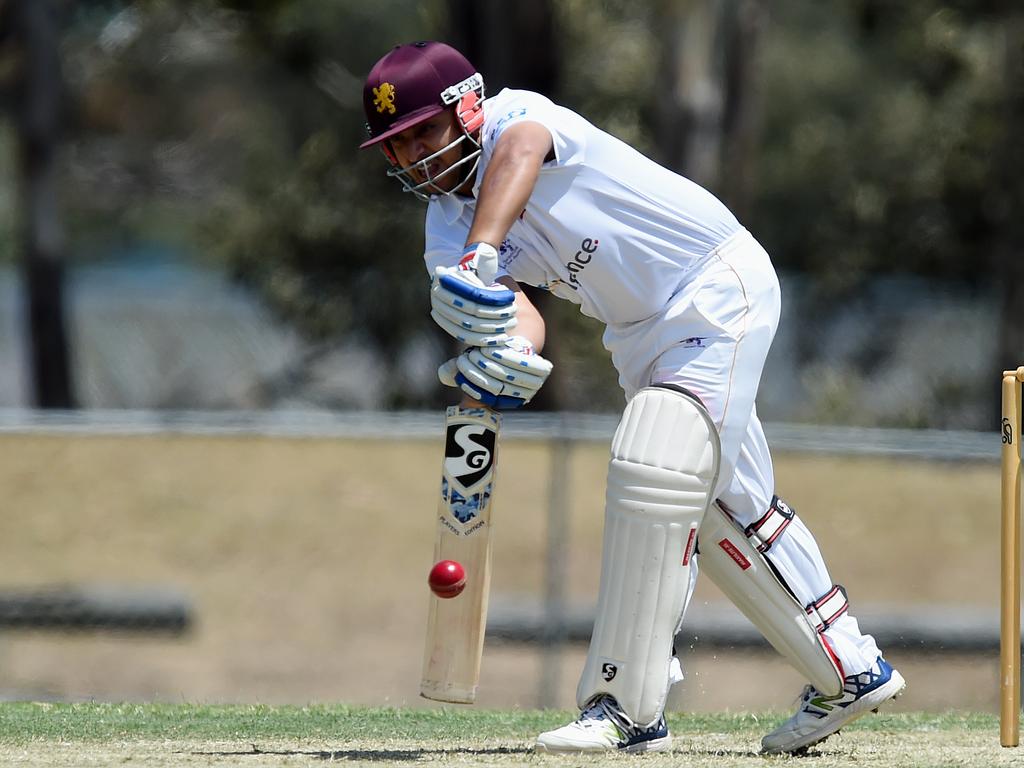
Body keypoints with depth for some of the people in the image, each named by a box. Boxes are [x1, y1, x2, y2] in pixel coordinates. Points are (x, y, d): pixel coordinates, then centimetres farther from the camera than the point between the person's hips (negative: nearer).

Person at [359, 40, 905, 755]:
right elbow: (520, 313, -18)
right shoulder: (447, 234, -1)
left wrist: (480, 255, -62)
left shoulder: (515, 114, -19)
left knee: (651, 471, -21)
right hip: (642, 333, 9)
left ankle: (627, 708, -19)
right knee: (727, 503, 15)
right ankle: (851, 672, 29)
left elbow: (520, 148, -45)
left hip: (718, 286, -9)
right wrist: (511, 352, -44)